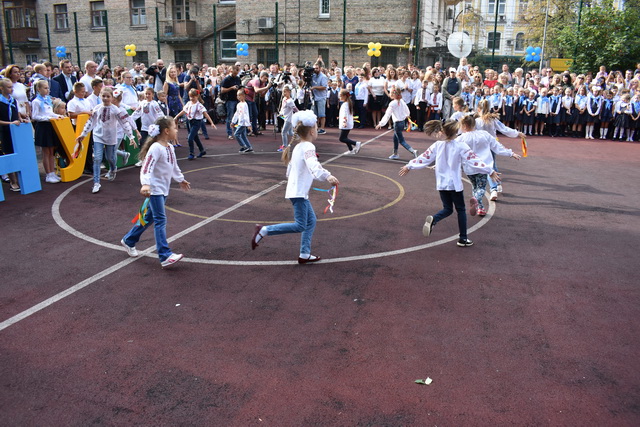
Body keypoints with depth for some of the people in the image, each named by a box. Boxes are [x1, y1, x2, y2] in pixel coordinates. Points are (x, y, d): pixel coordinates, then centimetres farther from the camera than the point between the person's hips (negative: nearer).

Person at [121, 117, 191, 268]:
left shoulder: (170, 148, 11)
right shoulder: (156, 148, -18)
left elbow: (174, 166, 27)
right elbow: (146, 168, -26)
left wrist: (181, 179, 40)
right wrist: (145, 184, -41)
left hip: (164, 189, 9)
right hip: (155, 189, -9)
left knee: (149, 218, 18)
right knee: (160, 220, -13)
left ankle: (128, 241, 36)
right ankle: (165, 256, -15)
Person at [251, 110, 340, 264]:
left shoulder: (297, 146, 13)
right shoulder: (308, 147, -16)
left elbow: (289, 170, 21)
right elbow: (313, 165, -37)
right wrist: (327, 176, -52)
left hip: (297, 190, 10)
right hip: (299, 192, -10)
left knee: (311, 221, 13)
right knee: (300, 226, -9)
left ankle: (305, 254, 16)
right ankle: (264, 230, -6)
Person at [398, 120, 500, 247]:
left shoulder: (437, 145, -1)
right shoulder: (461, 146, -11)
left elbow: (423, 158, 4)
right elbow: (473, 161, -12)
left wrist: (409, 166, 16)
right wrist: (490, 171, -7)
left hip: (441, 184, 4)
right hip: (455, 184, -3)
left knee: (447, 209, 16)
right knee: (461, 210, 12)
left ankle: (433, 220, -16)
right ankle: (463, 239, 14)